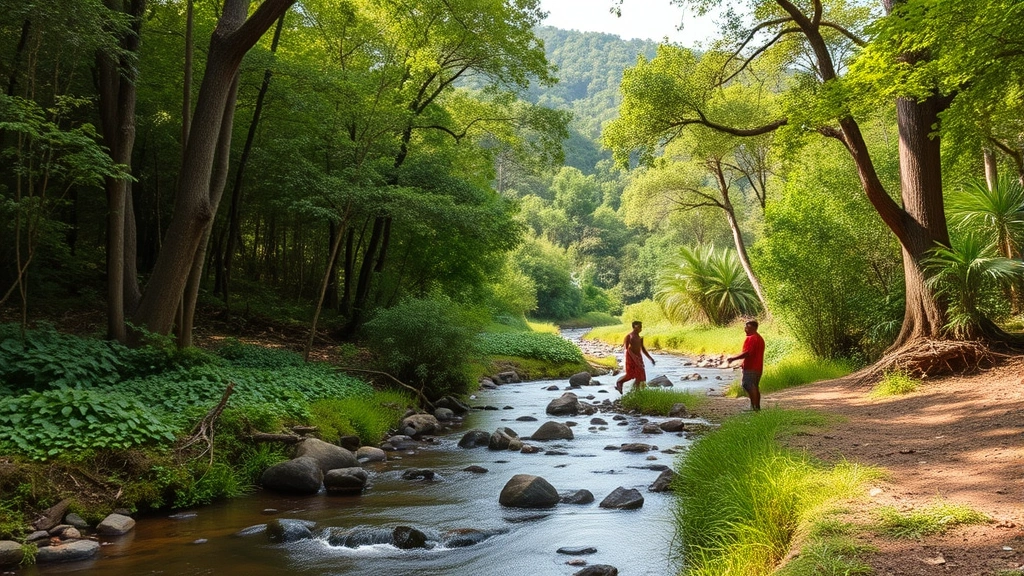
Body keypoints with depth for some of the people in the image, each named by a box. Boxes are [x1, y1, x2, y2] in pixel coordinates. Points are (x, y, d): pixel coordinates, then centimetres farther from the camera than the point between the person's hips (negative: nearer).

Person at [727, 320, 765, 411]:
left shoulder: (751, 338, -14)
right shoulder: (760, 338, 18)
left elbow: (747, 353, -23)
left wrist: (733, 358, -18)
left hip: (750, 368, -10)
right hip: (758, 367, 10)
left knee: (748, 386, -11)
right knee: (755, 387, 14)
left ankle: (753, 406, -17)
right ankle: (757, 406, 16)